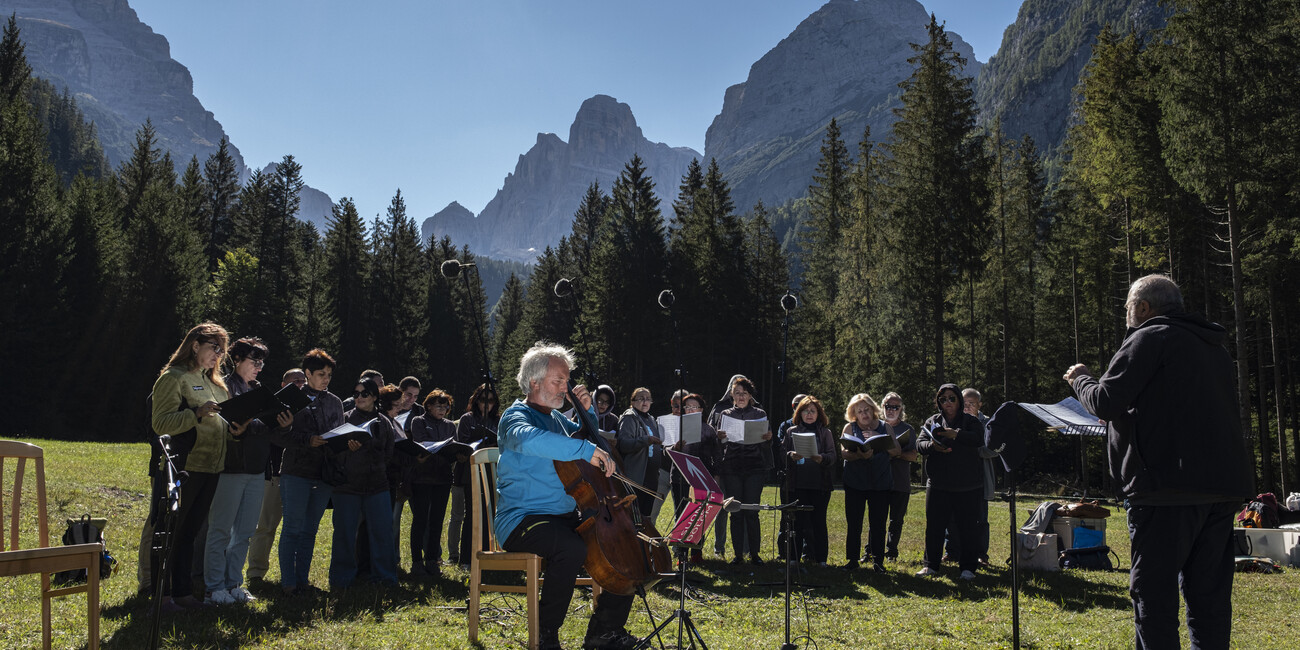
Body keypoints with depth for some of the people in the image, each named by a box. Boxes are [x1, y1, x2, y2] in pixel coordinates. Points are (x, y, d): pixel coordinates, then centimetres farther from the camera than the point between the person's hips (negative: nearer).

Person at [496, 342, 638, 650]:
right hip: (522, 520, -9)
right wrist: (585, 450, -38)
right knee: (571, 548, -37)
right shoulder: (516, 415, -8)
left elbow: (586, 435, 37)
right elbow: (528, 439, -35)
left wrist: (588, 411, 15)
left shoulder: (556, 418, 18)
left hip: (566, 518, 9)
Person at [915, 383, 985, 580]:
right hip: (938, 484, 2)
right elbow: (920, 443, 1)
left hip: (967, 486, -2)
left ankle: (968, 566, 12)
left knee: (967, 527, 2)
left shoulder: (970, 421, 4)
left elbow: (979, 439, -16)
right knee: (934, 525, 4)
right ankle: (931, 565, 15)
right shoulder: (932, 421, 12)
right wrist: (932, 446, -22)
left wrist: (956, 434, -30)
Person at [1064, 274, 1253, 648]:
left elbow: (1106, 403, -11)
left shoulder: (1150, 338, -5)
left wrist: (1080, 378, 9)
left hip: (1169, 487, -8)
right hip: (1224, 485, 8)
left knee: (1153, 591, -4)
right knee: (1209, 591, 12)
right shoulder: (1214, 347, 21)